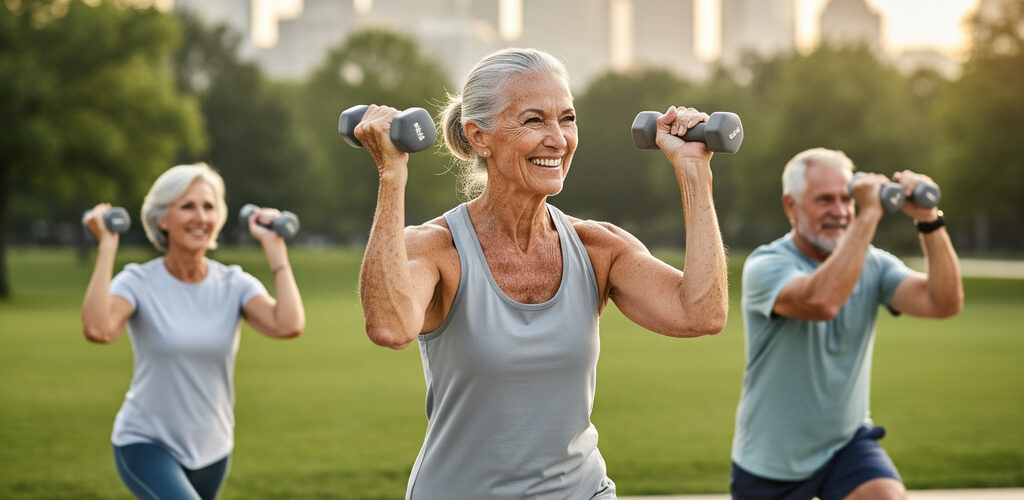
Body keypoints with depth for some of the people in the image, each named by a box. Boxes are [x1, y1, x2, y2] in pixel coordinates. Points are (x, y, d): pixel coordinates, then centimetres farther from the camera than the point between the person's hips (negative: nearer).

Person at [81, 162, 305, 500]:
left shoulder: (235, 285, -5)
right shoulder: (138, 283, -13)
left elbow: (288, 325, -25)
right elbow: (98, 329, -35)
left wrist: (274, 246, -17)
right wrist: (107, 245, -28)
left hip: (211, 449, 5)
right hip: (146, 445, -4)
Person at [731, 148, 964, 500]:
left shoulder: (872, 265, -2)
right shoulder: (766, 266, -17)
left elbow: (944, 303, -17)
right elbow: (821, 301, -39)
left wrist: (928, 219, -27)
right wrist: (869, 215, -35)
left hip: (847, 442, 3)